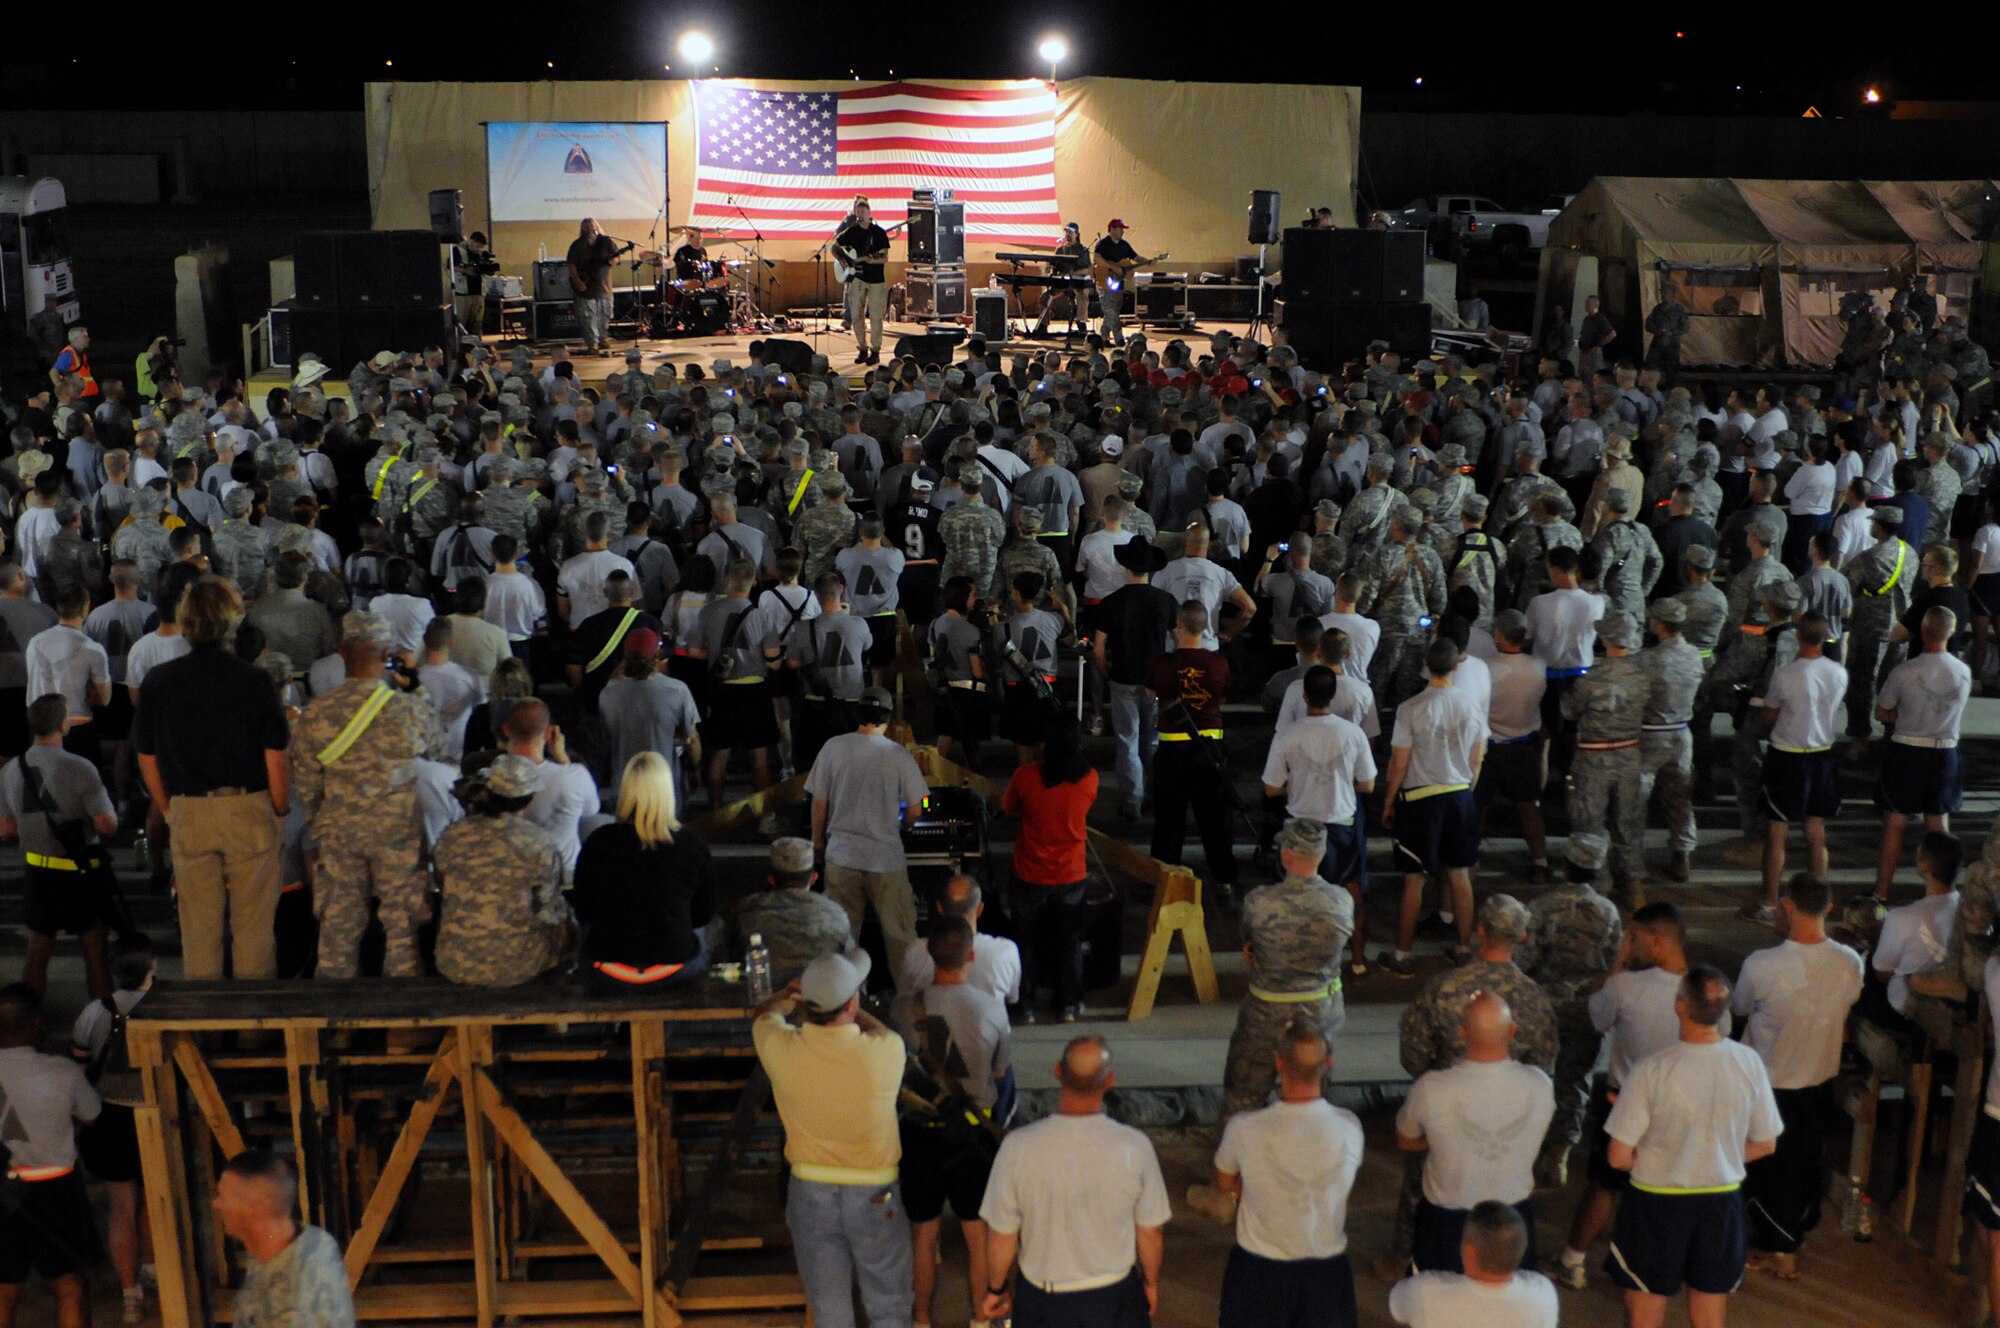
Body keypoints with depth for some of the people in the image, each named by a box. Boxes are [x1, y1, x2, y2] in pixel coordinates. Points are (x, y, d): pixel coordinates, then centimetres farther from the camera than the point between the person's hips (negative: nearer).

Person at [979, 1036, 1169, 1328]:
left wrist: (996, 1288, 8)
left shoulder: (1018, 1148, -23)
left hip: (1042, 1300, 0)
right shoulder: (1134, 1147, -22)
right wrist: (1151, 1282, 12)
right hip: (1113, 1299, 0)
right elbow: (1151, 1232, -8)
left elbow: (1001, 1236, -11)